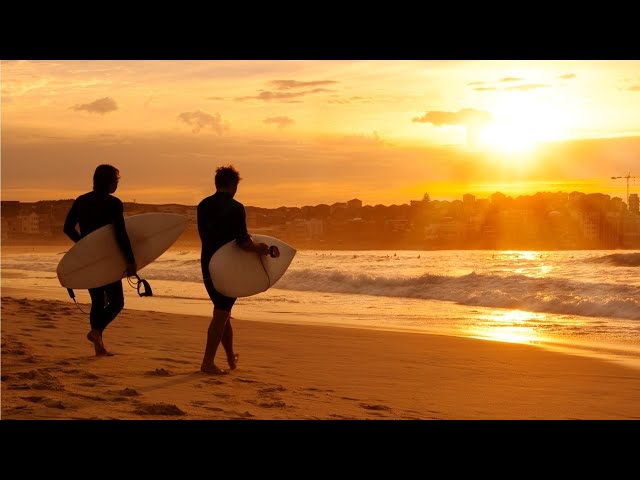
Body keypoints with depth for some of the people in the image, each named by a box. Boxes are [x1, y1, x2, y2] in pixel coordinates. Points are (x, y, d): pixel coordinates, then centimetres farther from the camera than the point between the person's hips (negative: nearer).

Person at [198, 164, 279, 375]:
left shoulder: (203, 205, 5)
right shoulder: (235, 208, -16)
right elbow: (244, 243, -23)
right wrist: (264, 249, -8)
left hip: (207, 263, 7)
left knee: (223, 312, 19)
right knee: (221, 314, 1)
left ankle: (231, 357, 29)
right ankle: (208, 362, 2)